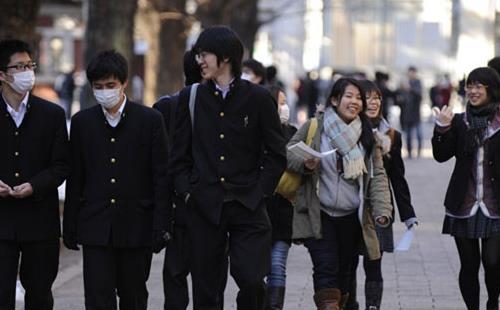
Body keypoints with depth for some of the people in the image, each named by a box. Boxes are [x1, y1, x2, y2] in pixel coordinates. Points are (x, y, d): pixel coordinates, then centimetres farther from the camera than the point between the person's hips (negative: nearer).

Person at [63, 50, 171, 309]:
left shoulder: (150, 120, -2)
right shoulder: (82, 122, 5)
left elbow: (161, 177, -2)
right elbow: (75, 179, 9)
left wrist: (161, 227, -7)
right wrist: (69, 228, 7)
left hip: (136, 227, -1)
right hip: (96, 227, 1)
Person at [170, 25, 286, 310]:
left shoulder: (258, 98, 1)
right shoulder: (190, 98, 7)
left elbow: (277, 155, 5)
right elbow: (180, 155, 12)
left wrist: (259, 191, -3)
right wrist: (187, 191, 1)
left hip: (248, 208, -2)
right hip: (205, 209, 2)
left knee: (252, 281, -14)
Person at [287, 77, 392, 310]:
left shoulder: (367, 134, 6)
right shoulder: (313, 127, -2)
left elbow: (378, 175, 3)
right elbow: (288, 154, 2)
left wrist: (381, 209, -10)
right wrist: (305, 164, -20)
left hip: (352, 218, 3)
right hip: (319, 215, -3)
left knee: (344, 273, 11)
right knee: (326, 269, -13)